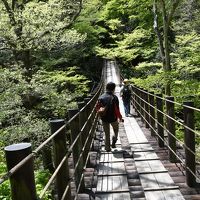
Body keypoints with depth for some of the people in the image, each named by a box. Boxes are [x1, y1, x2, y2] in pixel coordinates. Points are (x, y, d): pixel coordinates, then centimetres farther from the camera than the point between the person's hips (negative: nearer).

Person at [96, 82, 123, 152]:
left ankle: (107, 148, 21)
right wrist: (120, 117, -3)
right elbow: (117, 110, -17)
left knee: (107, 134, 17)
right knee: (116, 130, 25)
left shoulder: (101, 97, -5)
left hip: (104, 119, 3)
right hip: (113, 118, -3)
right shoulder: (114, 98, -17)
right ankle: (114, 140, 5)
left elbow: (97, 108, 2)